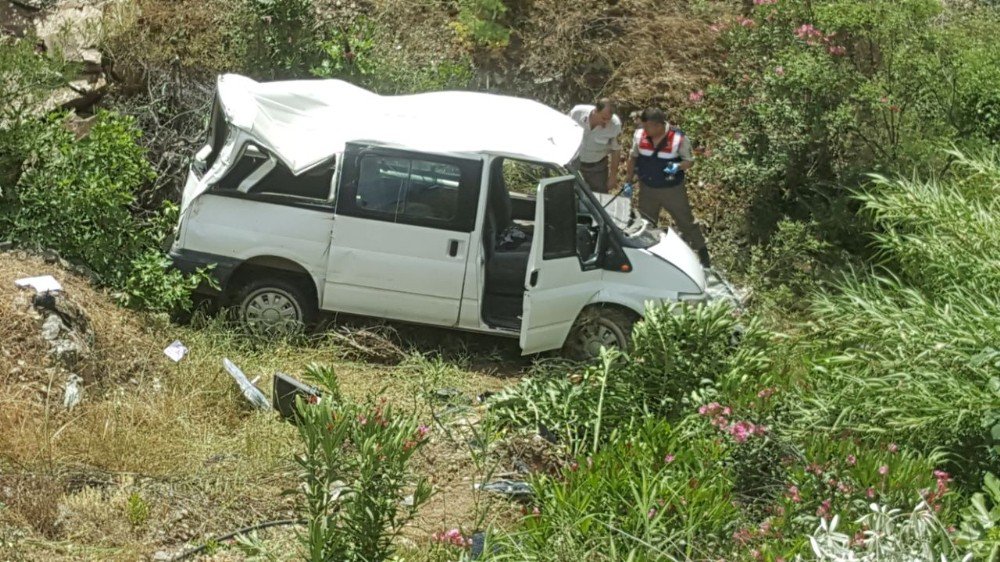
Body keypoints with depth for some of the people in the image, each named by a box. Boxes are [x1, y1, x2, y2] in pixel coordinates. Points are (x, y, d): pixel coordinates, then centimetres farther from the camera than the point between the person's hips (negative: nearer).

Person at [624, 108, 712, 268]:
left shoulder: (679, 138, -22)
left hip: (672, 189, -3)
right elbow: (633, 157, 4)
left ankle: (703, 253, 26)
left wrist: (678, 166, -31)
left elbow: (690, 161, -10)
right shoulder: (640, 135, -13)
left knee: (686, 222, 9)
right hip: (647, 189, 3)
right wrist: (628, 181, 6)